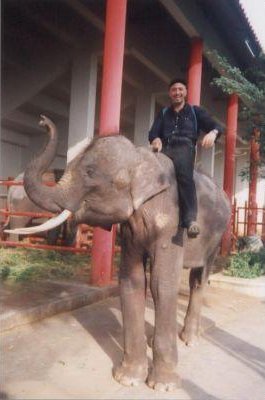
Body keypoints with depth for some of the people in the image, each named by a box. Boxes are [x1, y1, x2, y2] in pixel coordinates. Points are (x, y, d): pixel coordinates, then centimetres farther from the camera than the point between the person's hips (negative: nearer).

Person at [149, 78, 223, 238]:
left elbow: (216, 126, 12)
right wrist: (156, 139, -12)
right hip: (165, 147, 4)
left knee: (184, 174, -35)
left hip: (184, 147, -4)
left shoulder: (195, 111, 23)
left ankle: (190, 218, -44)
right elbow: (153, 133, 15)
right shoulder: (163, 113, 31)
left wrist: (213, 133, -15)